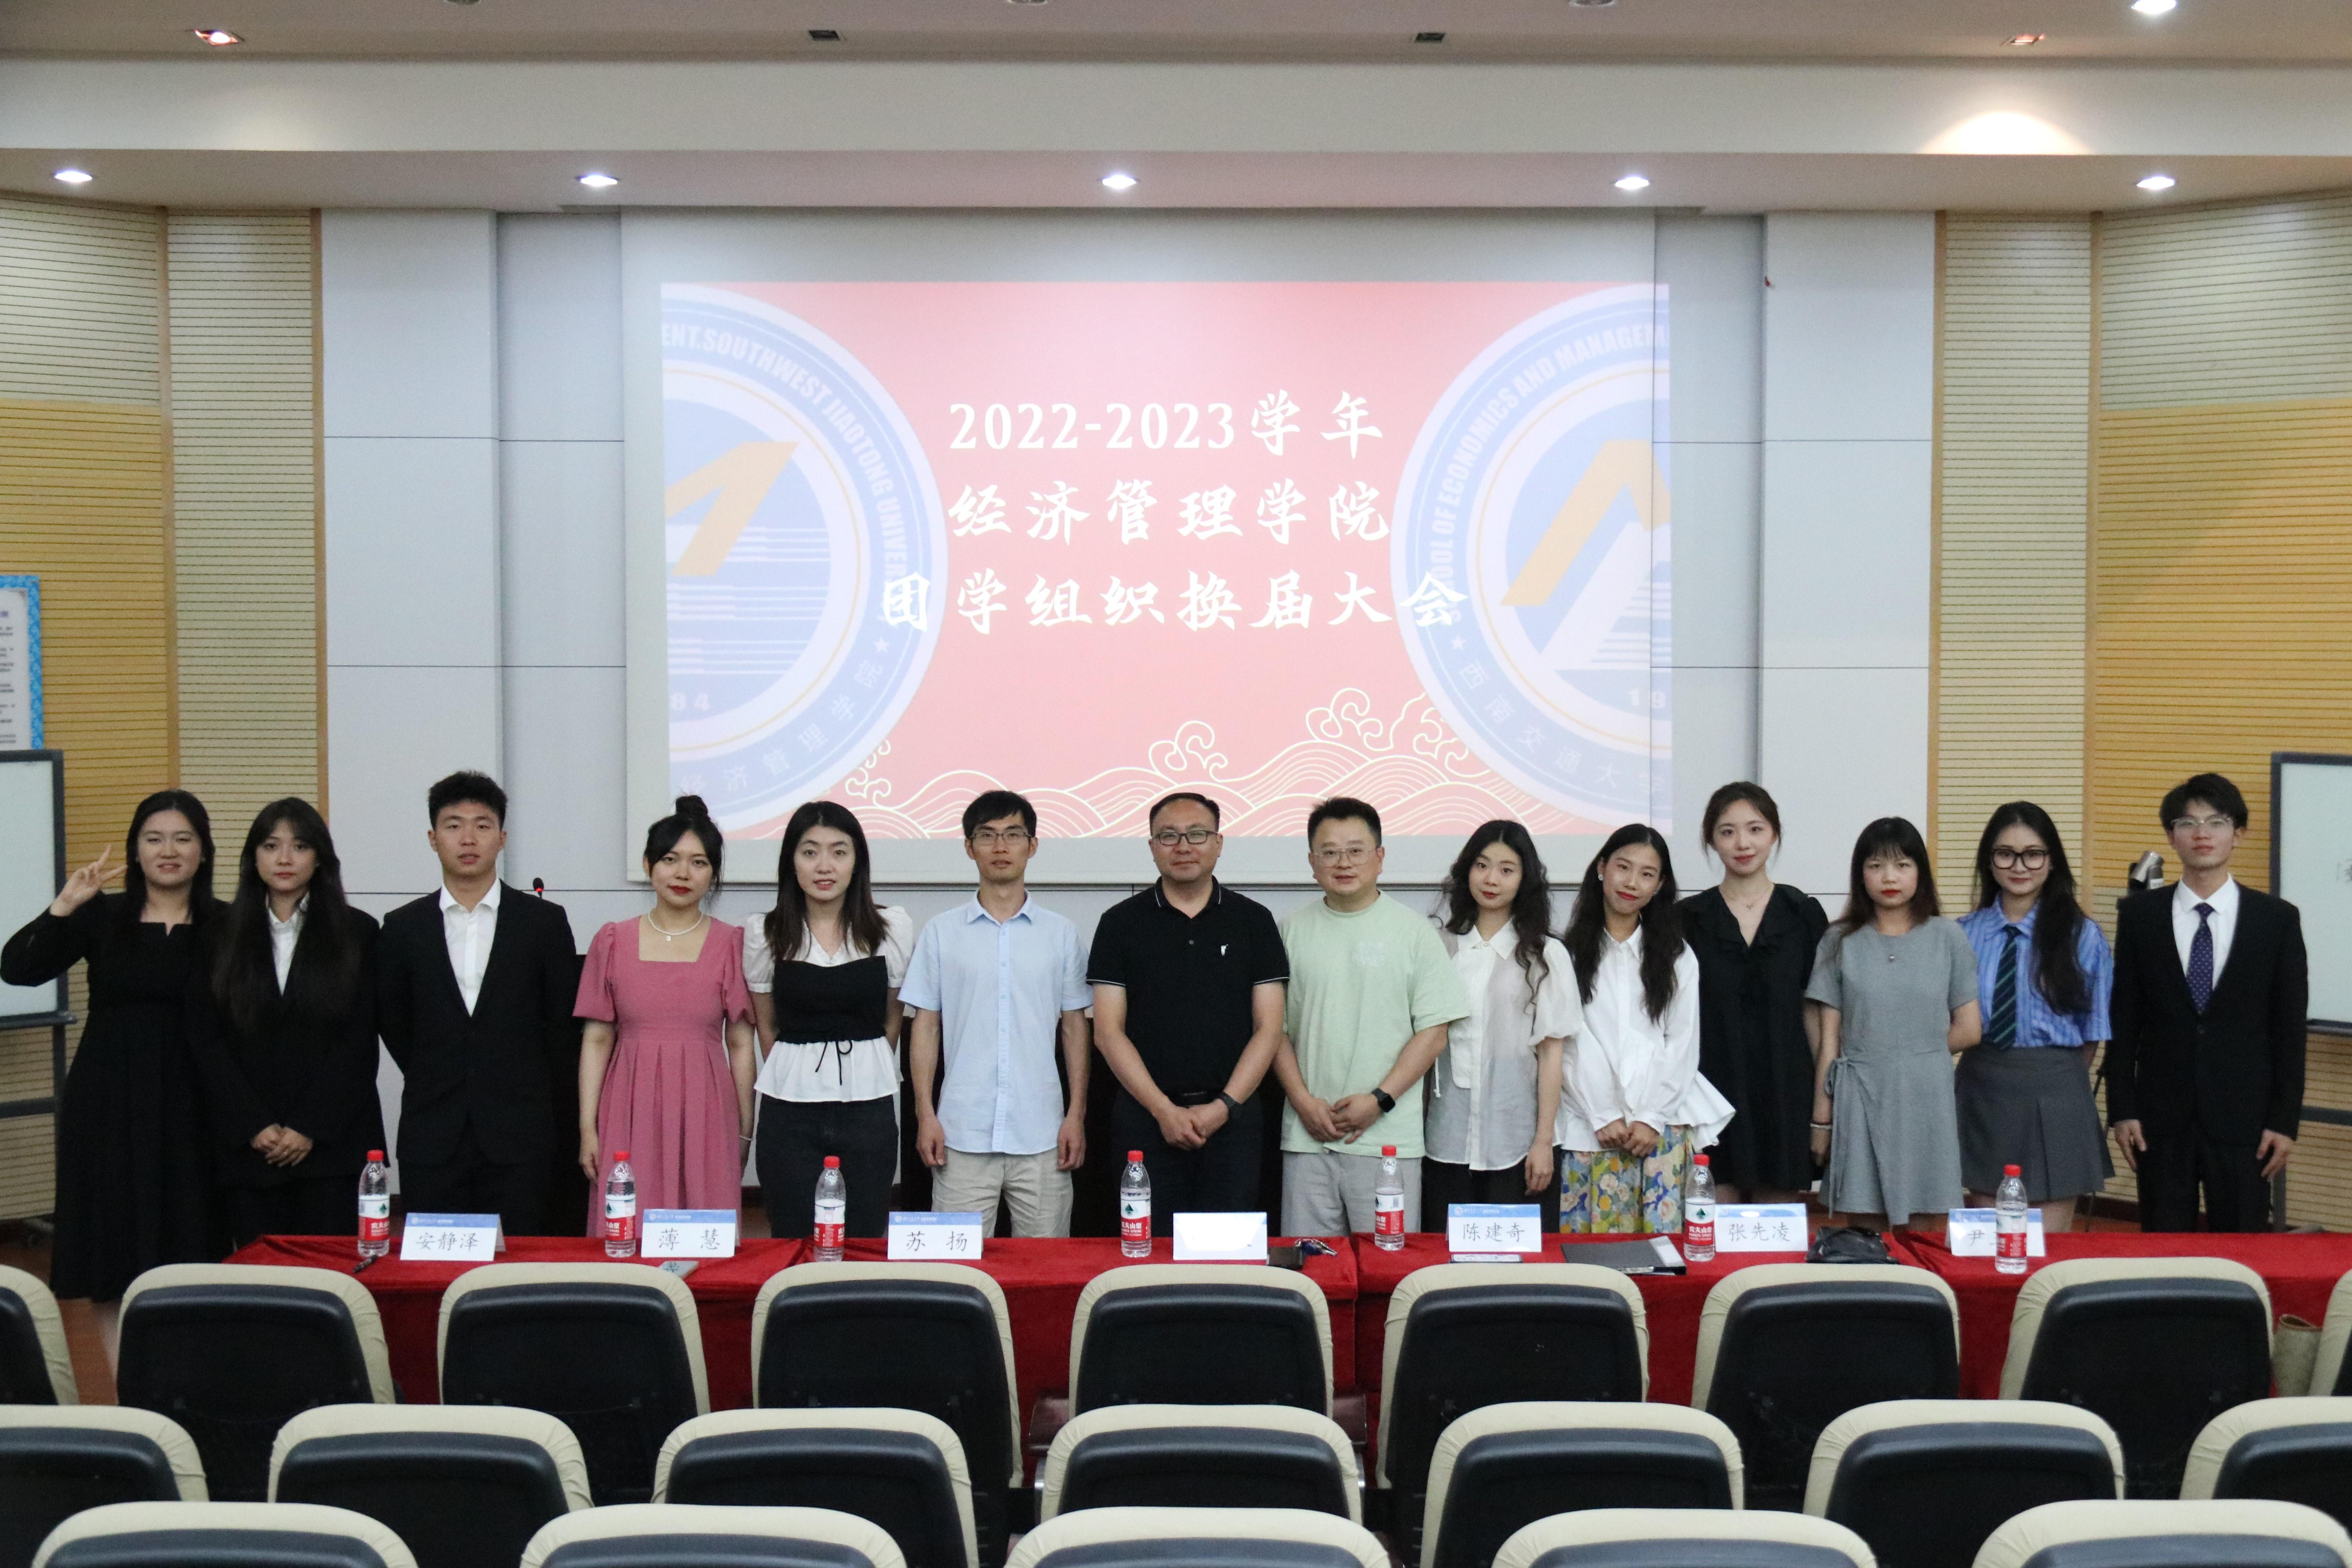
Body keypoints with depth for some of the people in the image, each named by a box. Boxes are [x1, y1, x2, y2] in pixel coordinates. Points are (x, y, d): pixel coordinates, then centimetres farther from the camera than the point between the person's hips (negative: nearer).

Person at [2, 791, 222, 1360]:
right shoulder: (102, 916, 4)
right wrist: (63, 906, -19)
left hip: (189, 1106, -1)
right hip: (109, 1103, 1)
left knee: (189, 1257, 2)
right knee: (114, 1261, 5)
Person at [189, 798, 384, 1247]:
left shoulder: (357, 933, 4)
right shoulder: (222, 937, 9)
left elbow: (360, 1043, 0)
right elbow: (206, 1041, 4)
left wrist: (311, 1129, -8)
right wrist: (255, 1126, -6)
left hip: (334, 1140, -1)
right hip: (248, 1146, 2)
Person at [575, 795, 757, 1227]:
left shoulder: (732, 945, 4)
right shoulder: (612, 942, 7)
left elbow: (741, 1045, 5)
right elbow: (596, 1039, 7)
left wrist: (745, 1131, 4)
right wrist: (588, 1127, 2)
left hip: (704, 1115, -1)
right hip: (630, 1113, 1)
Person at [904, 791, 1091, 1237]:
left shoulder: (1061, 934, 8)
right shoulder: (941, 933, 6)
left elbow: (1075, 1028, 9)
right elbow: (926, 1027, 7)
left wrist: (1077, 1115, 2)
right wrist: (925, 1114, -1)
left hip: (1041, 1134, 1)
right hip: (962, 1134, 0)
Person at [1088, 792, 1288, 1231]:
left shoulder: (1253, 921, 7)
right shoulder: (1121, 923, 5)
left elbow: (1268, 1028, 4)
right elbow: (1108, 1031, 1)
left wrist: (1224, 1106, -8)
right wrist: (1164, 1110, -8)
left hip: (1232, 1116, 0)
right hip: (1145, 1116, 0)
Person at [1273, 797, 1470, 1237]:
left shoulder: (1413, 931, 3)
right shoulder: (1294, 930, 9)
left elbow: (1434, 1031, -1)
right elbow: (1275, 1028, 10)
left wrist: (1379, 1100, -9)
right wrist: (1303, 1101, -3)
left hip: (1388, 1137, -2)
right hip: (1307, 1135, 2)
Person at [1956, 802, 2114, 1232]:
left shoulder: (2082, 936, -3)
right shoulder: (1965, 934, 1)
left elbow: (2092, 1037, 1)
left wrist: (2055, 1076, 1)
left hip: (2054, 1098, -2)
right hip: (1983, 1092, 2)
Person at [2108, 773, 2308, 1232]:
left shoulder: (2278, 919, 1)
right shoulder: (2140, 915, 3)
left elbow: (2290, 1030, 1)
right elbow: (2123, 1020, 4)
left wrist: (2286, 1121, -2)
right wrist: (2122, 1109, -1)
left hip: (2243, 1116, 0)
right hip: (2162, 1116, 1)